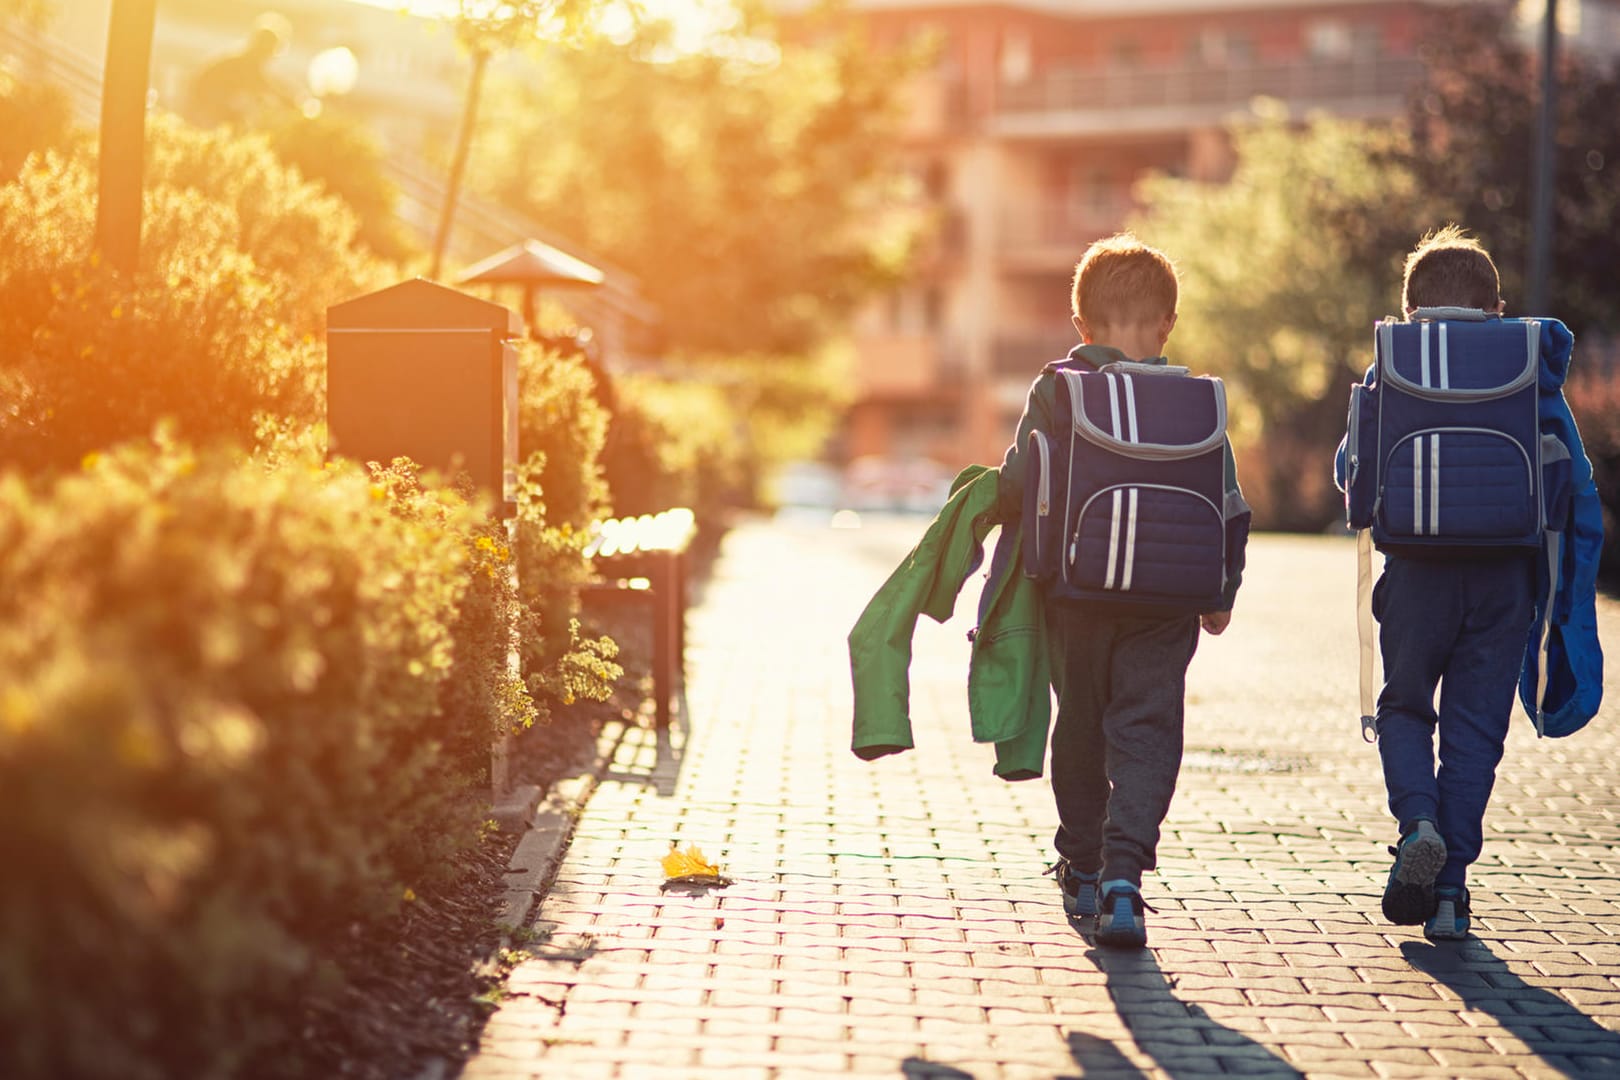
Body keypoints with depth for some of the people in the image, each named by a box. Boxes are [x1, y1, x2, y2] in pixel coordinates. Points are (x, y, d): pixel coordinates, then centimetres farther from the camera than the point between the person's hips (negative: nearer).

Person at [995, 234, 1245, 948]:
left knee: (1080, 726, 17)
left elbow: (1016, 488, -7)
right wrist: (1222, 594, 13)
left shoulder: (1056, 390, -3)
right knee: (1146, 733, 1)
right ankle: (1123, 876, -16)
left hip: (1077, 594, 1)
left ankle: (1082, 868, 31)